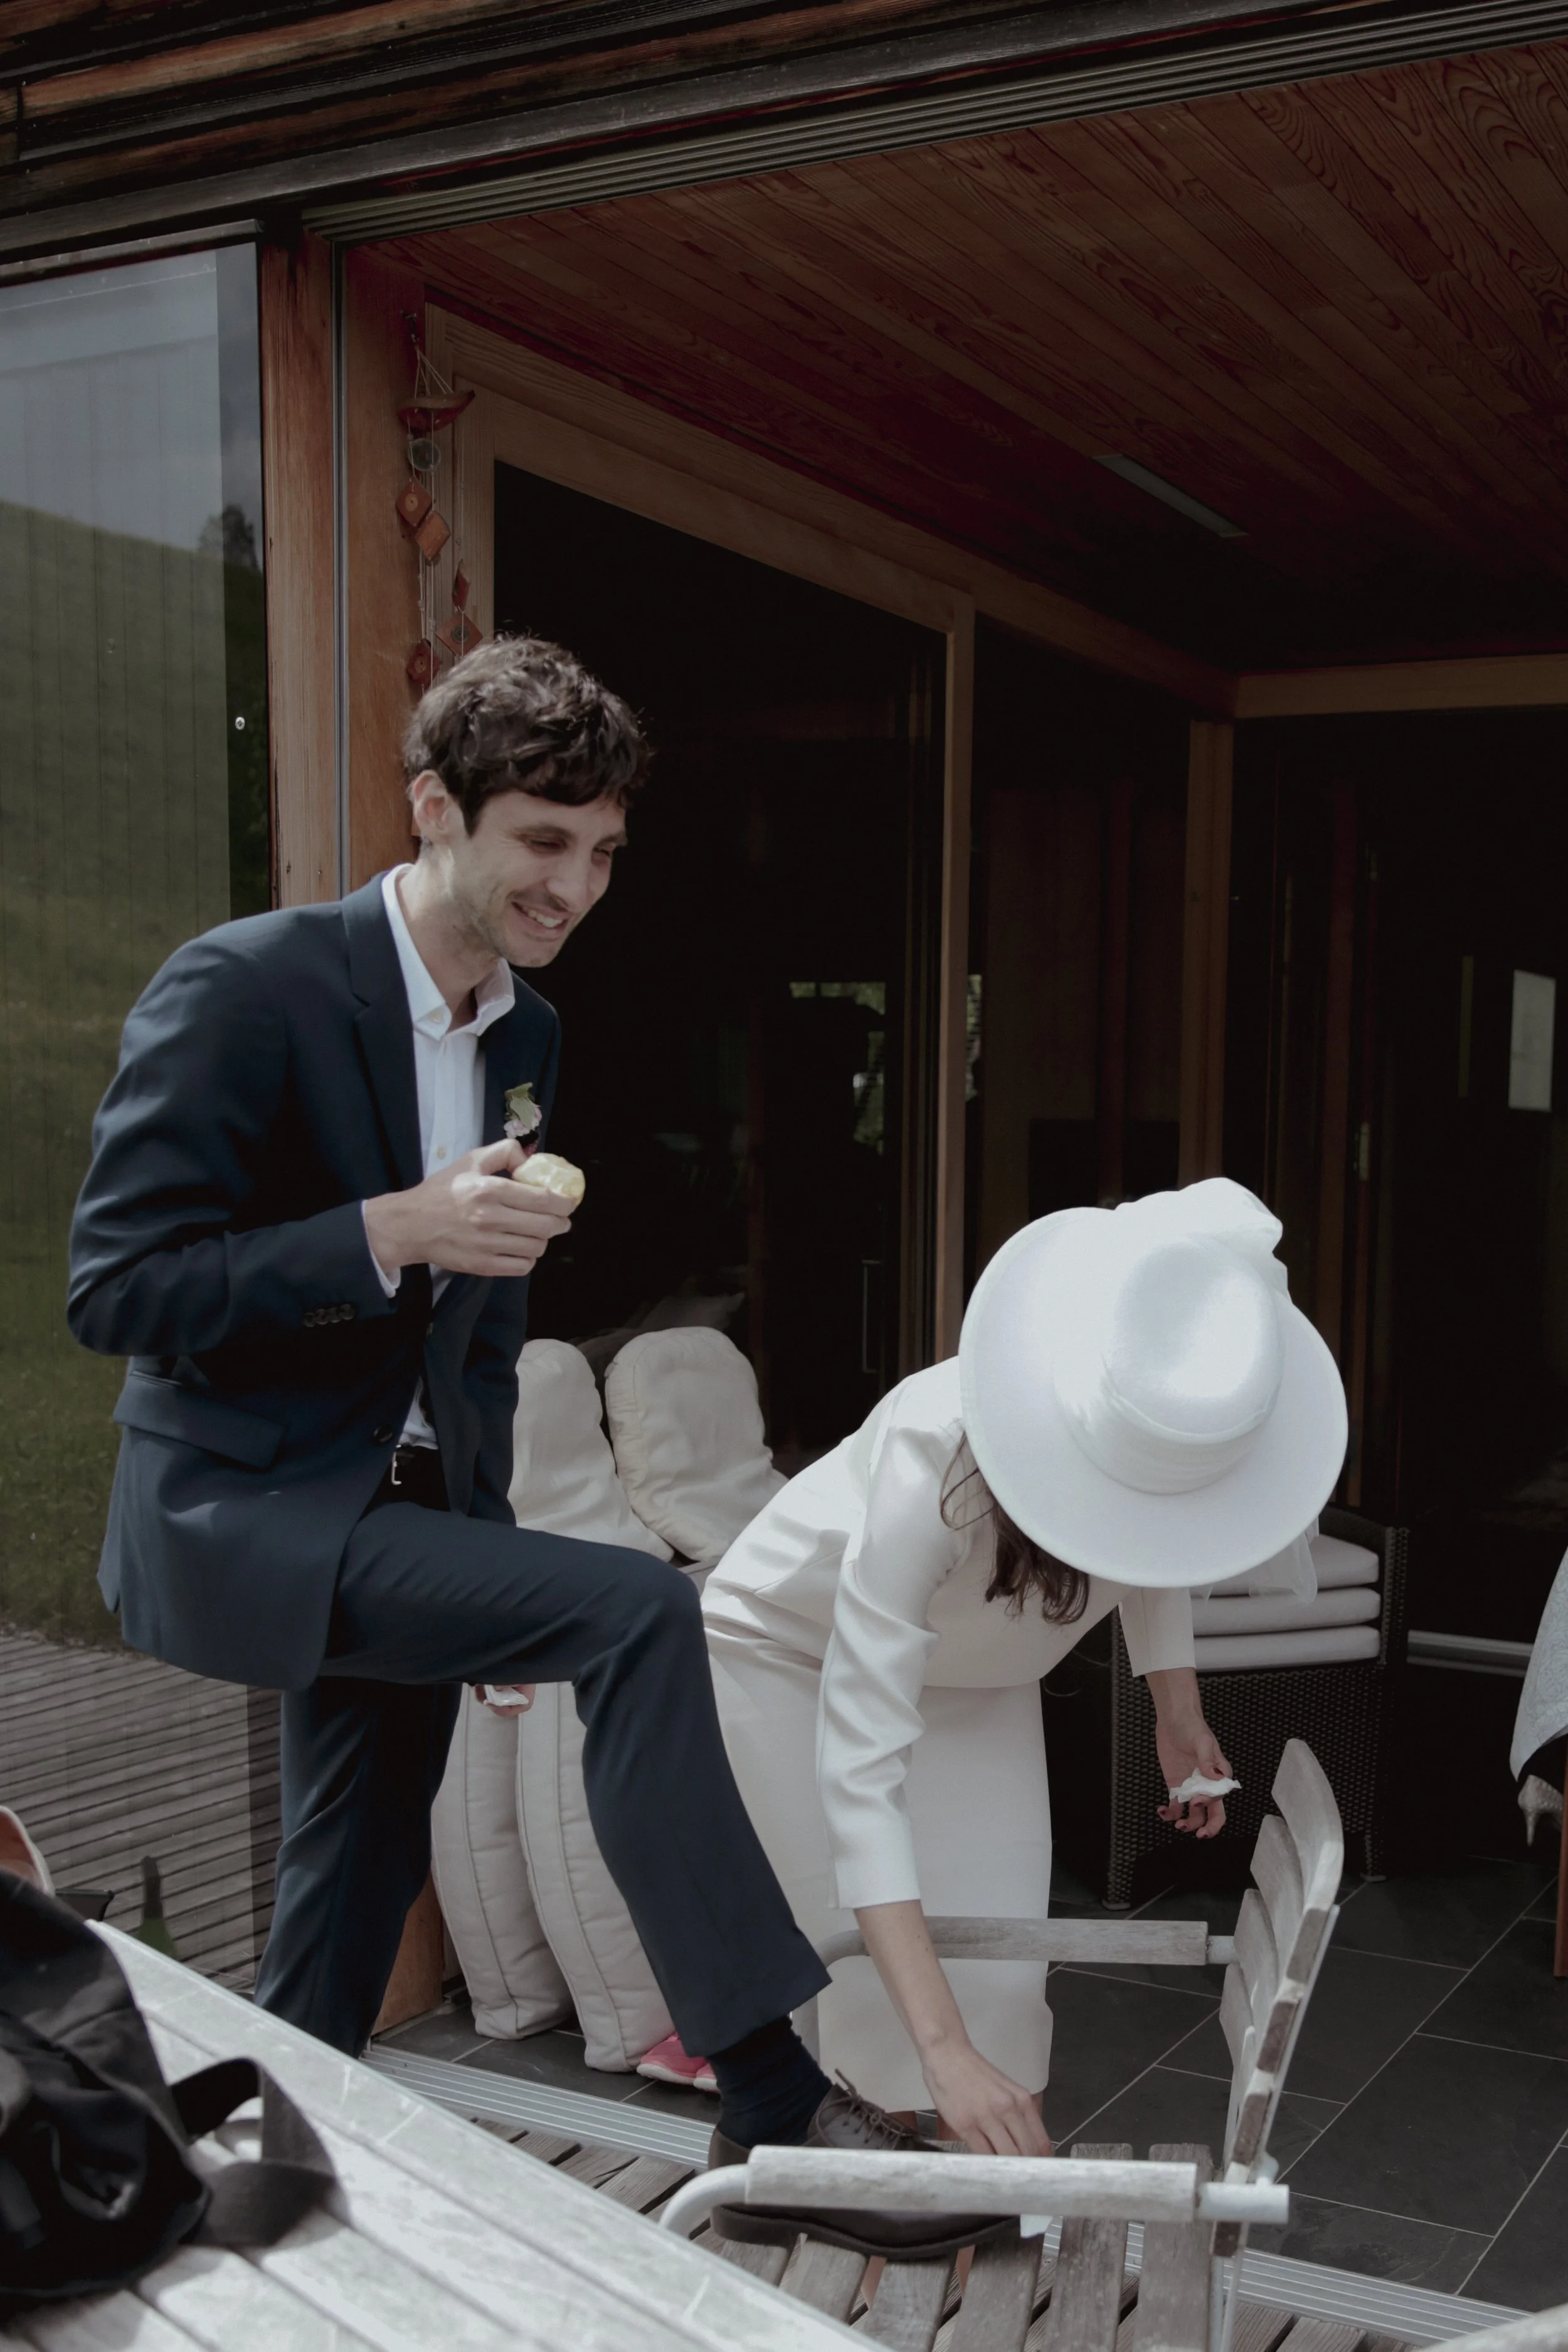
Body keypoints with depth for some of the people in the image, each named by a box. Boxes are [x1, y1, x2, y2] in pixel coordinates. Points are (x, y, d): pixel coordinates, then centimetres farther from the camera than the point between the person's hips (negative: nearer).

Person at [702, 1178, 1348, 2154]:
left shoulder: (1184, 1433, -28)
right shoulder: (938, 1455, -45)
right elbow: (860, 1771, -44)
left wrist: (1180, 1714, -2)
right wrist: (944, 2050, -49)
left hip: (977, 1673, 4)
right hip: (795, 1646, -4)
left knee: (999, 1958, -3)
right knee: (875, 1969, -9)